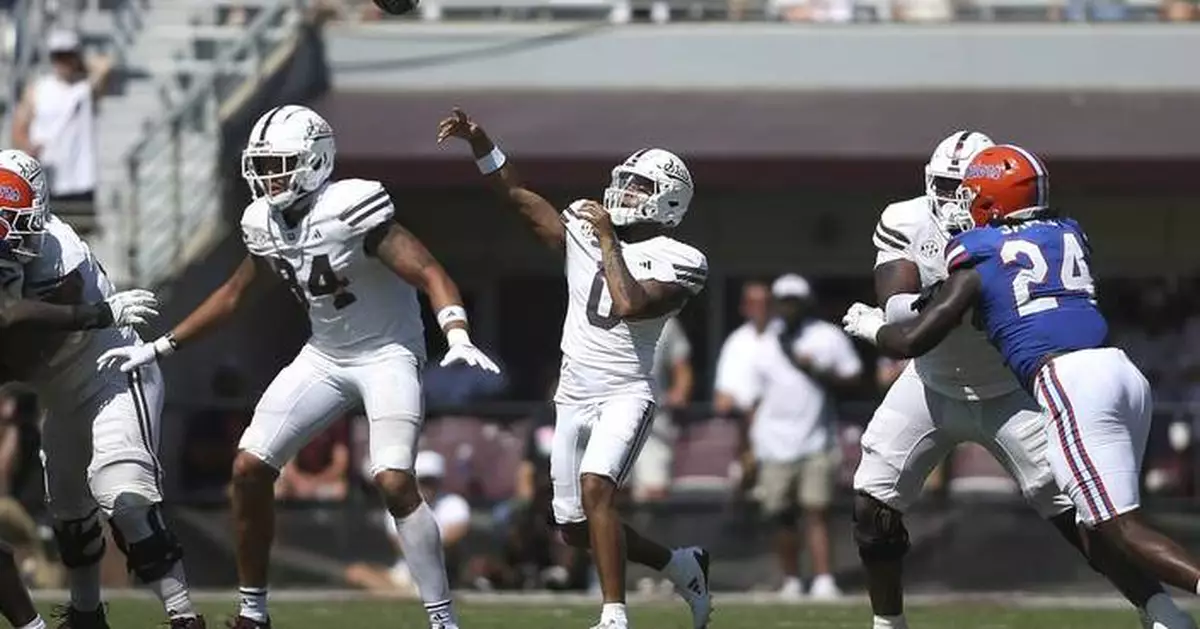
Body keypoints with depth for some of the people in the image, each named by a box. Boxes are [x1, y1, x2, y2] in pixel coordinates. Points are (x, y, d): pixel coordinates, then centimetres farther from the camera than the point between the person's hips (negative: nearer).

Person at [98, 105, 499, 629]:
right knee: (249, 468, 0)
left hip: (386, 354, -7)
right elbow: (233, 295, 15)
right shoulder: (266, 224, -2)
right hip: (324, 355, 7)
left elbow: (431, 275, -27)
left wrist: (457, 336, -45)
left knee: (394, 482, -24)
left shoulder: (351, 211, -24)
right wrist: (158, 349, 16)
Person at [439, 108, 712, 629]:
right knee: (576, 530, 11)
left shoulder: (675, 262, -10)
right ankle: (682, 566, 32)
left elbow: (630, 305, -26)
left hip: (626, 395, -7)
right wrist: (478, 141, -3)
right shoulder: (585, 230, 7)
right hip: (574, 396, 7)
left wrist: (609, 242, -18)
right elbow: (518, 196, 8)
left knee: (595, 488, -30)